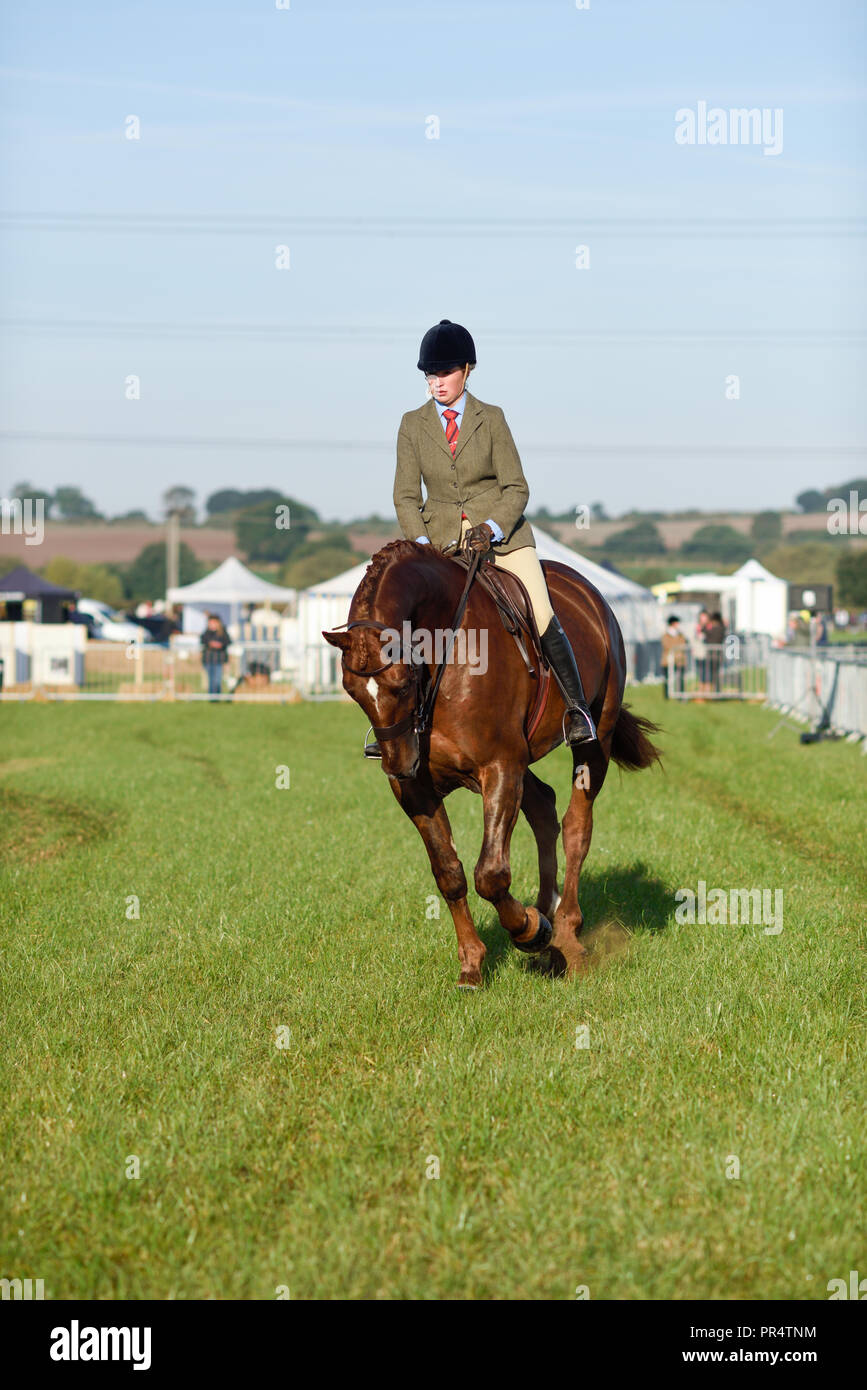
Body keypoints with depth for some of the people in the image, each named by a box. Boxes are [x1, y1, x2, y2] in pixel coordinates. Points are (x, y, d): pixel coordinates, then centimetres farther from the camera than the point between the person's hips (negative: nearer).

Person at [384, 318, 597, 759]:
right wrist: (422, 544, -12)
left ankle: (577, 708, -5)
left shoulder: (491, 419, 1)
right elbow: (406, 496, 4)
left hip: (501, 532, -1)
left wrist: (492, 529, -18)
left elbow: (516, 488, -1)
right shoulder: (413, 424, 5)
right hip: (442, 539, 2)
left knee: (542, 618, -16)